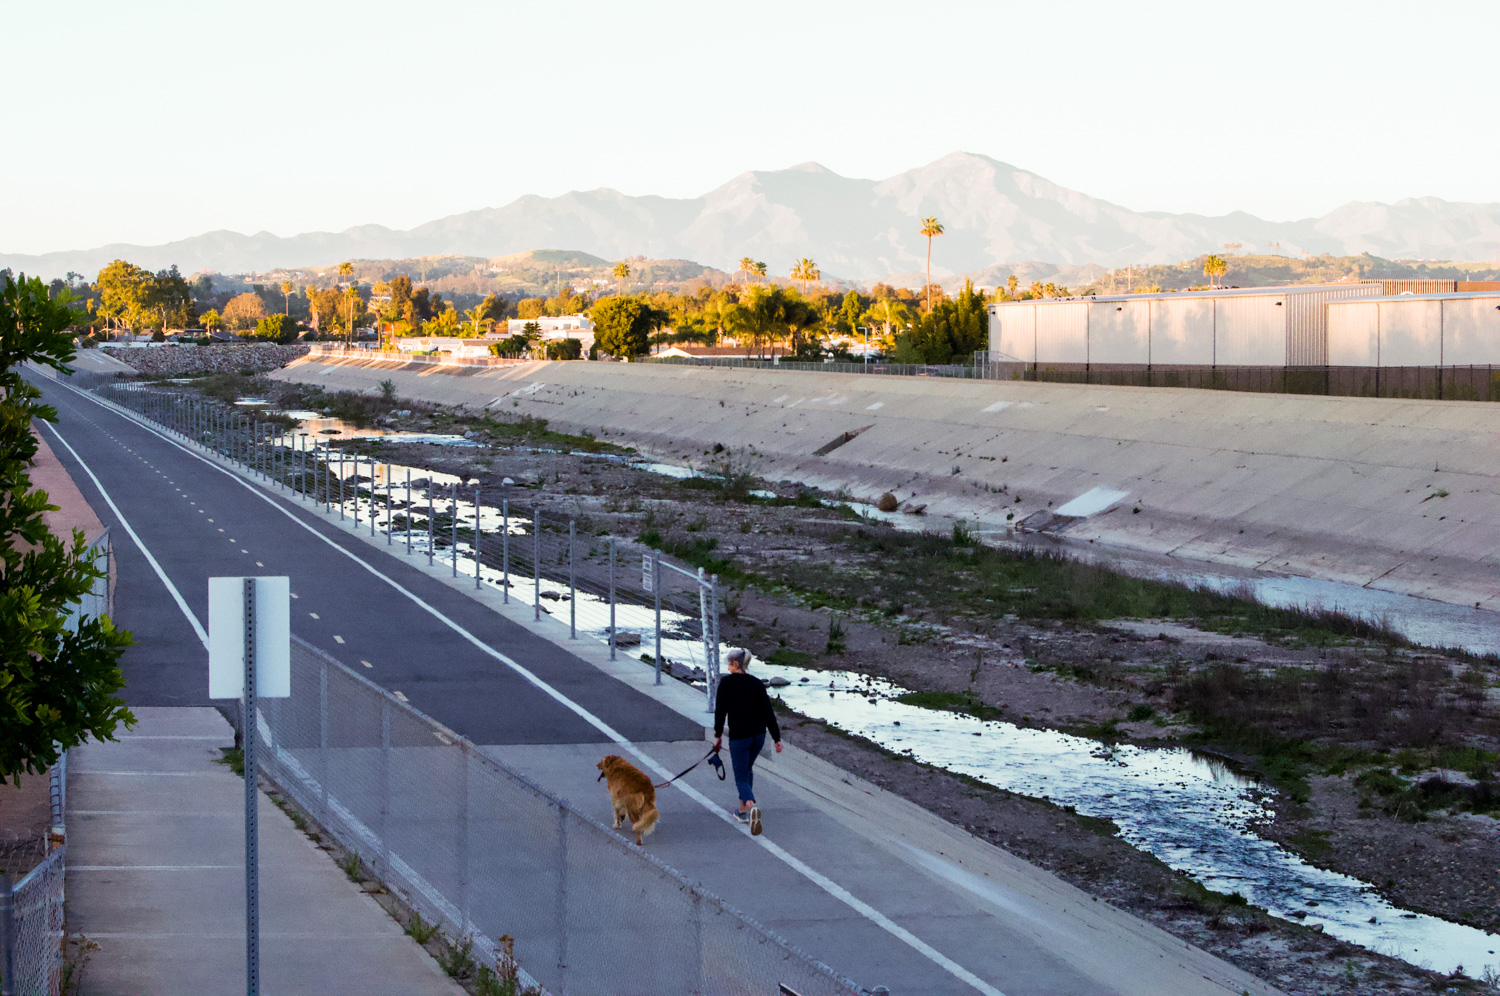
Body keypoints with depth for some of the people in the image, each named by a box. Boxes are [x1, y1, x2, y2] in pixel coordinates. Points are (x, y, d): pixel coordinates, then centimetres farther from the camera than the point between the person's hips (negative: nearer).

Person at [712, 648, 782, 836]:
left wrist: (718, 735, 5)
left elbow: (720, 711, -7)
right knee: (746, 770, 26)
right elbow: (768, 712, 0)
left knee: (742, 778, -1)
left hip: (739, 737, -5)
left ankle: (752, 807, -30)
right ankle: (743, 811, 31)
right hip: (759, 734, 5)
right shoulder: (756, 683, 2)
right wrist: (777, 738, 3)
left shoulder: (726, 683, -8)